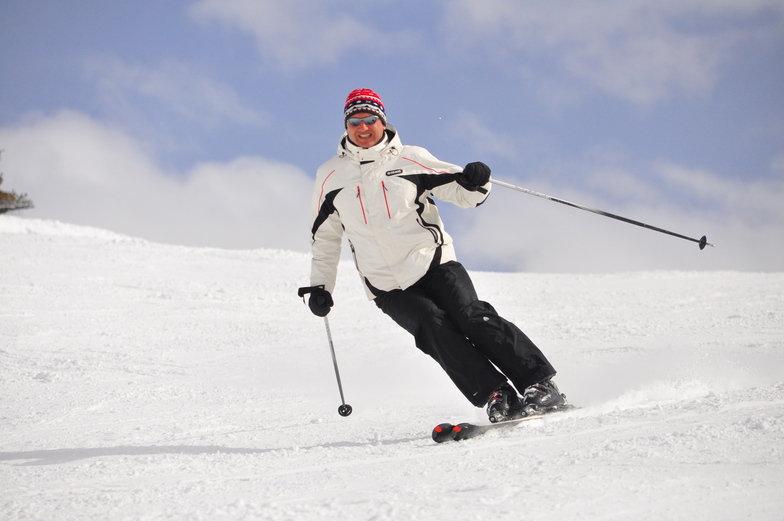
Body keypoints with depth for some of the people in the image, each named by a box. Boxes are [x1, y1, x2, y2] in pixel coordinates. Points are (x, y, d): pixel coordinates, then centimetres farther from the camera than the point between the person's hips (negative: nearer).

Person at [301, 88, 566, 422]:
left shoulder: (410, 160, 2)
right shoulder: (330, 177, 7)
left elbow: (464, 193, 3)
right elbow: (324, 236, 19)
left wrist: (475, 181, -19)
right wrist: (320, 285, 13)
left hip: (433, 262, -1)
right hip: (389, 288, 1)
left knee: (472, 317, -21)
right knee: (435, 330, -22)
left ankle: (540, 385, -19)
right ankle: (496, 397, -26)